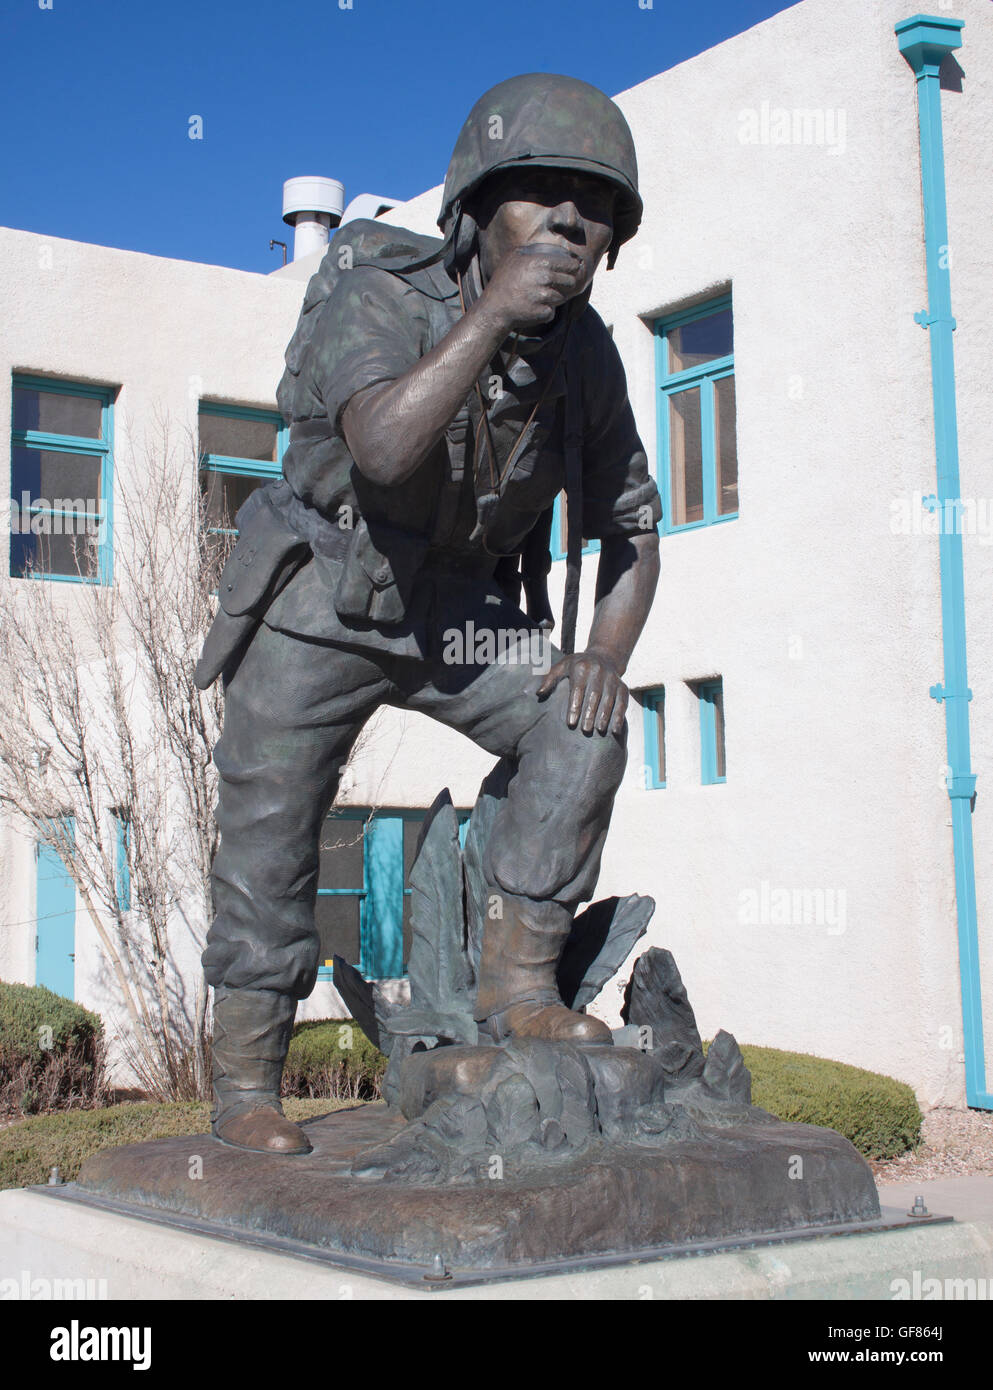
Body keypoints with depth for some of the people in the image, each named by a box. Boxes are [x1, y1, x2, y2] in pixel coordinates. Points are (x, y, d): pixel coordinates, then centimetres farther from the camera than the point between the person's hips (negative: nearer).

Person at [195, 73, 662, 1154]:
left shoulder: (584, 353, -9)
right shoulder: (376, 301, -24)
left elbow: (629, 523, 2)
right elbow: (386, 445, -45)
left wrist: (608, 653, -14)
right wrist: (494, 312, -43)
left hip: (462, 614, 4)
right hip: (320, 605, -4)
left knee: (581, 730, -17)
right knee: (270, 838, -3)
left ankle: (517, 984, -7)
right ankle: (243, 1089, 12)